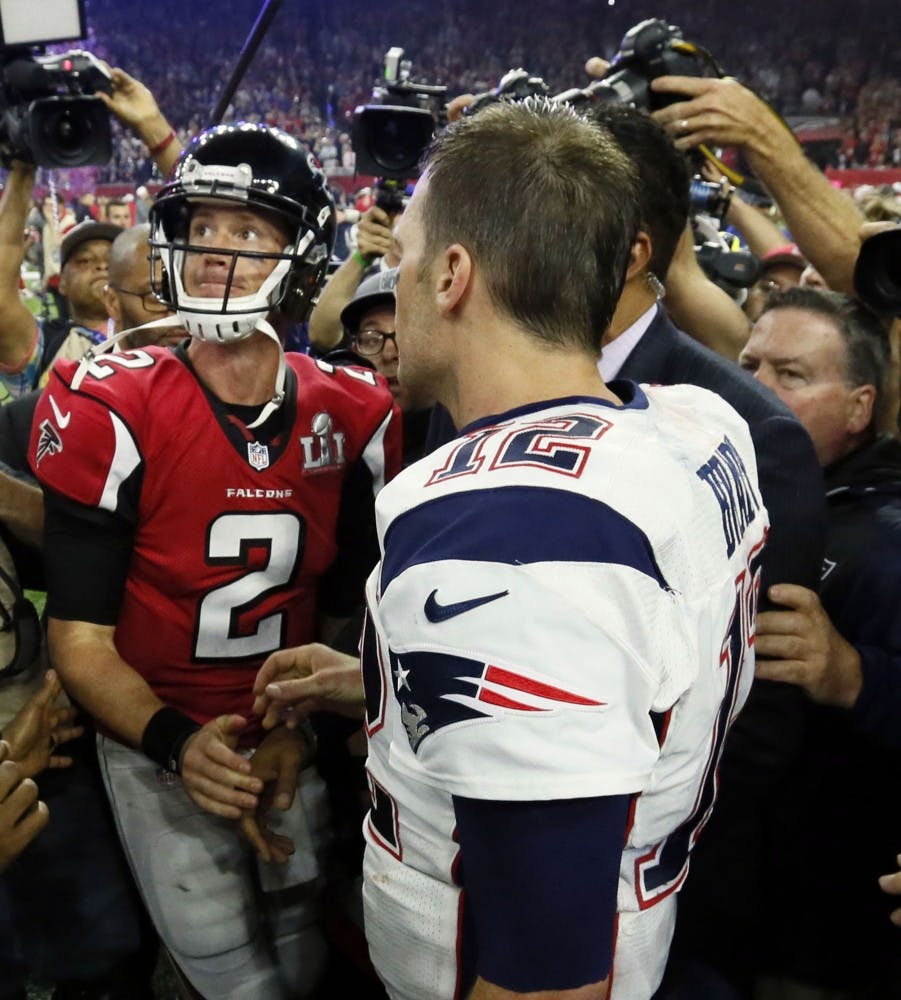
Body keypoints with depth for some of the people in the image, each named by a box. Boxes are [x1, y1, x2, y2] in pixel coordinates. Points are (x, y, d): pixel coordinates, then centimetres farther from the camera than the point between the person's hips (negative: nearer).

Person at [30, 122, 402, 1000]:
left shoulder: (354, 417, -6)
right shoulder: (108, 410, -14)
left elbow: (351, 614, 2)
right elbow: (80, 637, -13)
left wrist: (301, 735, -8)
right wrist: (179, 745, -26)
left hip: (291, 744, 3)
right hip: (157, 747, -3)